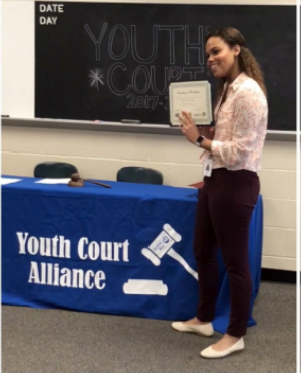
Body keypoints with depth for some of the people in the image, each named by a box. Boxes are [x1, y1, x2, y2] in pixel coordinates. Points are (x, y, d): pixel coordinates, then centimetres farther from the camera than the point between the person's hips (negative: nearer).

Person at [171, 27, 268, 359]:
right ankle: (204, 319, 35)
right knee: (203, 252, 19)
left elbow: (240, 151, -21)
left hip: (235, 184, -10)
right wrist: (202, 132, 4)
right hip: (215, 180, 10)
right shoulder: (227, 89, 13)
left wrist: (200, 140, -17)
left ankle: (235, 335, 11)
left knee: (235, 261, 0)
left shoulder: (247, 92, -18)